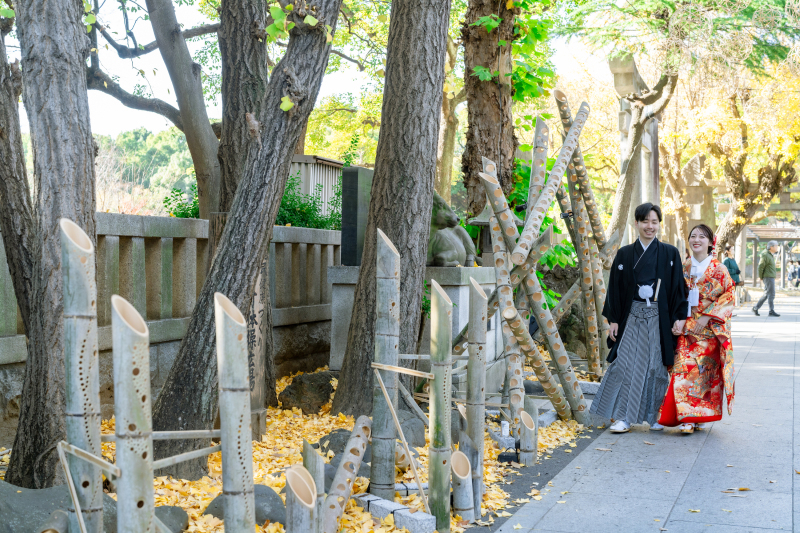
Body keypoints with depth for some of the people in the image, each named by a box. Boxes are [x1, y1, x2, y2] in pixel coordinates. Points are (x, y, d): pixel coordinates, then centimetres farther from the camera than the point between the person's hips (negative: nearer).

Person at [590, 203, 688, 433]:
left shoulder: (670, 253, 5)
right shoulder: (625, 254, 7)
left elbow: (678, 287, 3)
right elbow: (615, 288, 6)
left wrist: (679, 317, -5)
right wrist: (613, 319, 1)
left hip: (659, 318, -1)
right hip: (632, 317, 1)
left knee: (656, 366, 3)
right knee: (626, 364, -5)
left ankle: (653, 416, 16)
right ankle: (623, 418, -1)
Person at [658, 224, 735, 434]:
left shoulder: (718, 269, -1)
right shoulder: (683, 268, 9)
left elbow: (728, 297, -4)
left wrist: (707, 317, -13)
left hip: (709, 329, -3)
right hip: (686, 328, 3)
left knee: (702, 371, -2)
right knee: (683, 369, -6)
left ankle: (697, 417, 7)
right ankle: (687, 417, -1)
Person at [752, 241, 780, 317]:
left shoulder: (770, 256, 17)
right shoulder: (766, 256, -16)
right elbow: (760, 267, -18)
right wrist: (761, 278, -8)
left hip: (771, 278, 10)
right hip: (768, 278, -10)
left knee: (766, 295, 10)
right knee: (771, 294, -7)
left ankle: (756, 308, 13)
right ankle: (771, 311, -4)